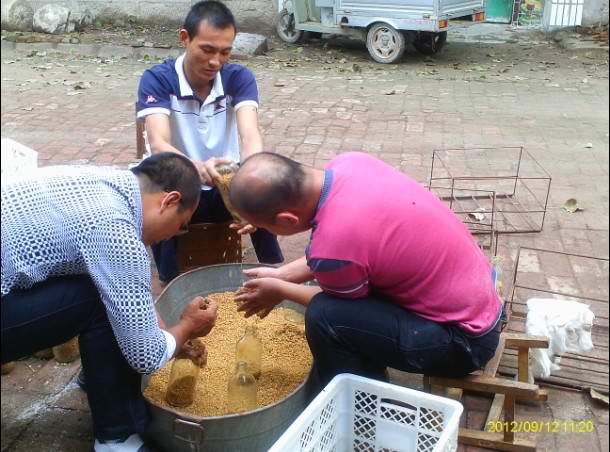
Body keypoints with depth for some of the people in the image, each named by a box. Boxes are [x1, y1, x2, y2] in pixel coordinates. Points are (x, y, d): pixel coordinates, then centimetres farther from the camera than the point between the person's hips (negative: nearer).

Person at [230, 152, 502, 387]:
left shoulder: (332, 245, -31)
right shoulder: (349, 162, -9)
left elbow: (346, 302, -7)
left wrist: (281, 290, 6)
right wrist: (282, 275, 10)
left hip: (465, 339, -8)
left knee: (324, 317, -18)